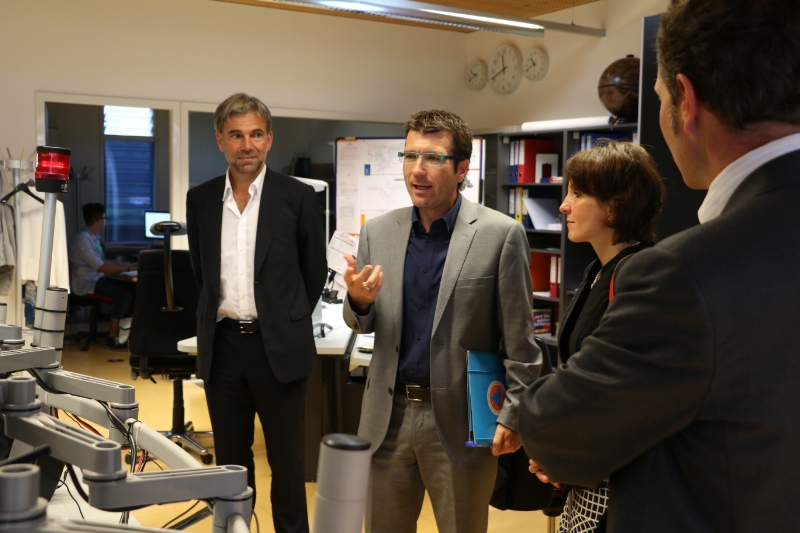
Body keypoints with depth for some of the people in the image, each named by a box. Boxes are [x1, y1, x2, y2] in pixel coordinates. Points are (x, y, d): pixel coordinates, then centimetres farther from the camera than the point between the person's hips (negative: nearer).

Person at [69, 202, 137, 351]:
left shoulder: (94, 238, 12)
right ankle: (112, 339, -17)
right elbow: (100, 267, -23)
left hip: (96, 279, 9)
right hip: (86, 283, -9)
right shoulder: (83, 239, -18)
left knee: (132, 288, -5)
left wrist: (123, 265, 9)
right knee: (123, 294, -25)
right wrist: (127, 268, -19)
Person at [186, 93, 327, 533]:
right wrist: (218, 315, 12)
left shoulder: (297, 197, -5)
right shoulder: (200, 199, 4)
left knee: (285, 460, 9)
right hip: (222, 346, 3)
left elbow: (315, 271, 5)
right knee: (230, 458, 14)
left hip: (277, 347, -3)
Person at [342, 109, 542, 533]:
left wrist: (513, 415, -8)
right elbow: (364, 324, 10)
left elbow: (519, 341, -6)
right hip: (388, 415, 4)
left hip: (461, 419, -3)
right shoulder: (377, 231, 3)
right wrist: (358, 300, -11)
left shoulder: (500, 235, -9)